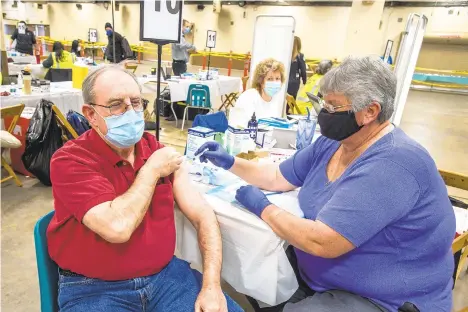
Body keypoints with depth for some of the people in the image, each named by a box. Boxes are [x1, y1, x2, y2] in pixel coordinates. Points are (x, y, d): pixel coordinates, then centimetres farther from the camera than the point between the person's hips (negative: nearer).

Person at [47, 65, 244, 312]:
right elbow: (117, 228, -28)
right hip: (94, 287, -3)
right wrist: (152, 169, -15)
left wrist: (212, 285, -13)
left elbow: (202, 215, -3)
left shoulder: (157, 151, -1)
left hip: (165, 272, 4)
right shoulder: (70, 160, -14)